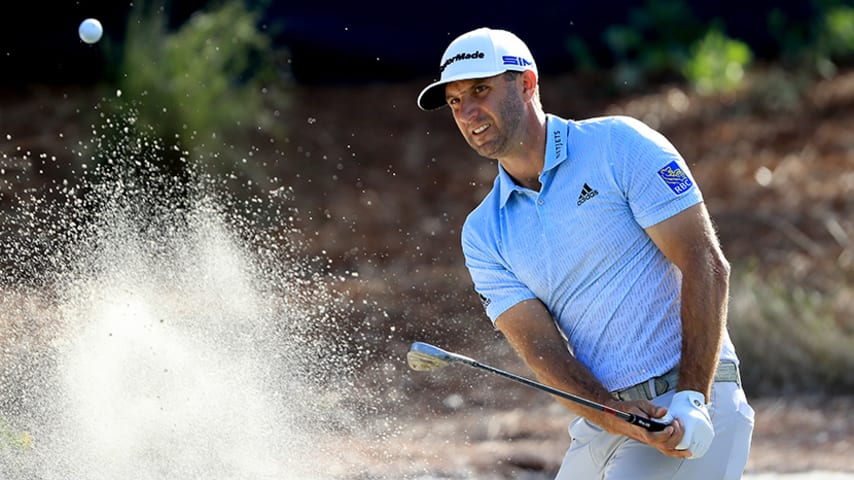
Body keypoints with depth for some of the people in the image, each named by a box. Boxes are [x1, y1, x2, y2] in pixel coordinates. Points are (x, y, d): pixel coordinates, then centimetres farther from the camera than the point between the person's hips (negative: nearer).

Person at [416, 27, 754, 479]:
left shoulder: (620, 145, -4)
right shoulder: (483, 234, 9)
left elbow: (705, 265, -9)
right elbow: (540, 347, -1)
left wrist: (692, 401, -18)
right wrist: (616, 417, -20)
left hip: (695, 406, -6)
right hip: (600, 421, 6)